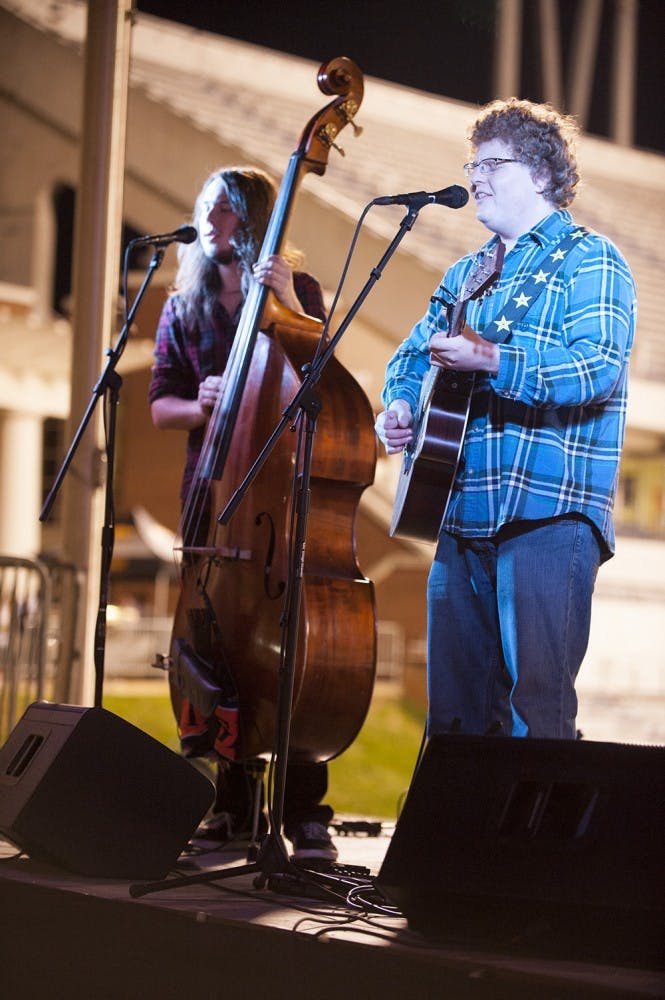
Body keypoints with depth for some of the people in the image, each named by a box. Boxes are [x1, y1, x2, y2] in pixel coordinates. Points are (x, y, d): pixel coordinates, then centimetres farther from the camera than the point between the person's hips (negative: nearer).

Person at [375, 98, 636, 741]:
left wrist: (489, 361, -27)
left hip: (550, 514, -7)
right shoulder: (467, 274, 21)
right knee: (454, 707, 10)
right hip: (463, 516, 8)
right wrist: (399, 405, 6)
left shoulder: (588, 261, -2)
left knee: (535, 706, -10)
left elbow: (599, 367, -17)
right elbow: (411, 354, 28)